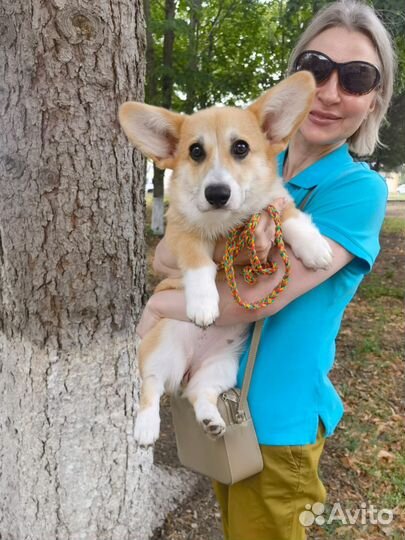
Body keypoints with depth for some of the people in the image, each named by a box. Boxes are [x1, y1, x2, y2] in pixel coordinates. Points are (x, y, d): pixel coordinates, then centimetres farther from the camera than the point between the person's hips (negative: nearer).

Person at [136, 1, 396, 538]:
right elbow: (165, 255, -9)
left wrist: (159, 304, -14)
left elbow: (260, 296, -27)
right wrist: (226, 247, -30)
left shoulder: (360, 189, -18)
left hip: (276, 419, -5)